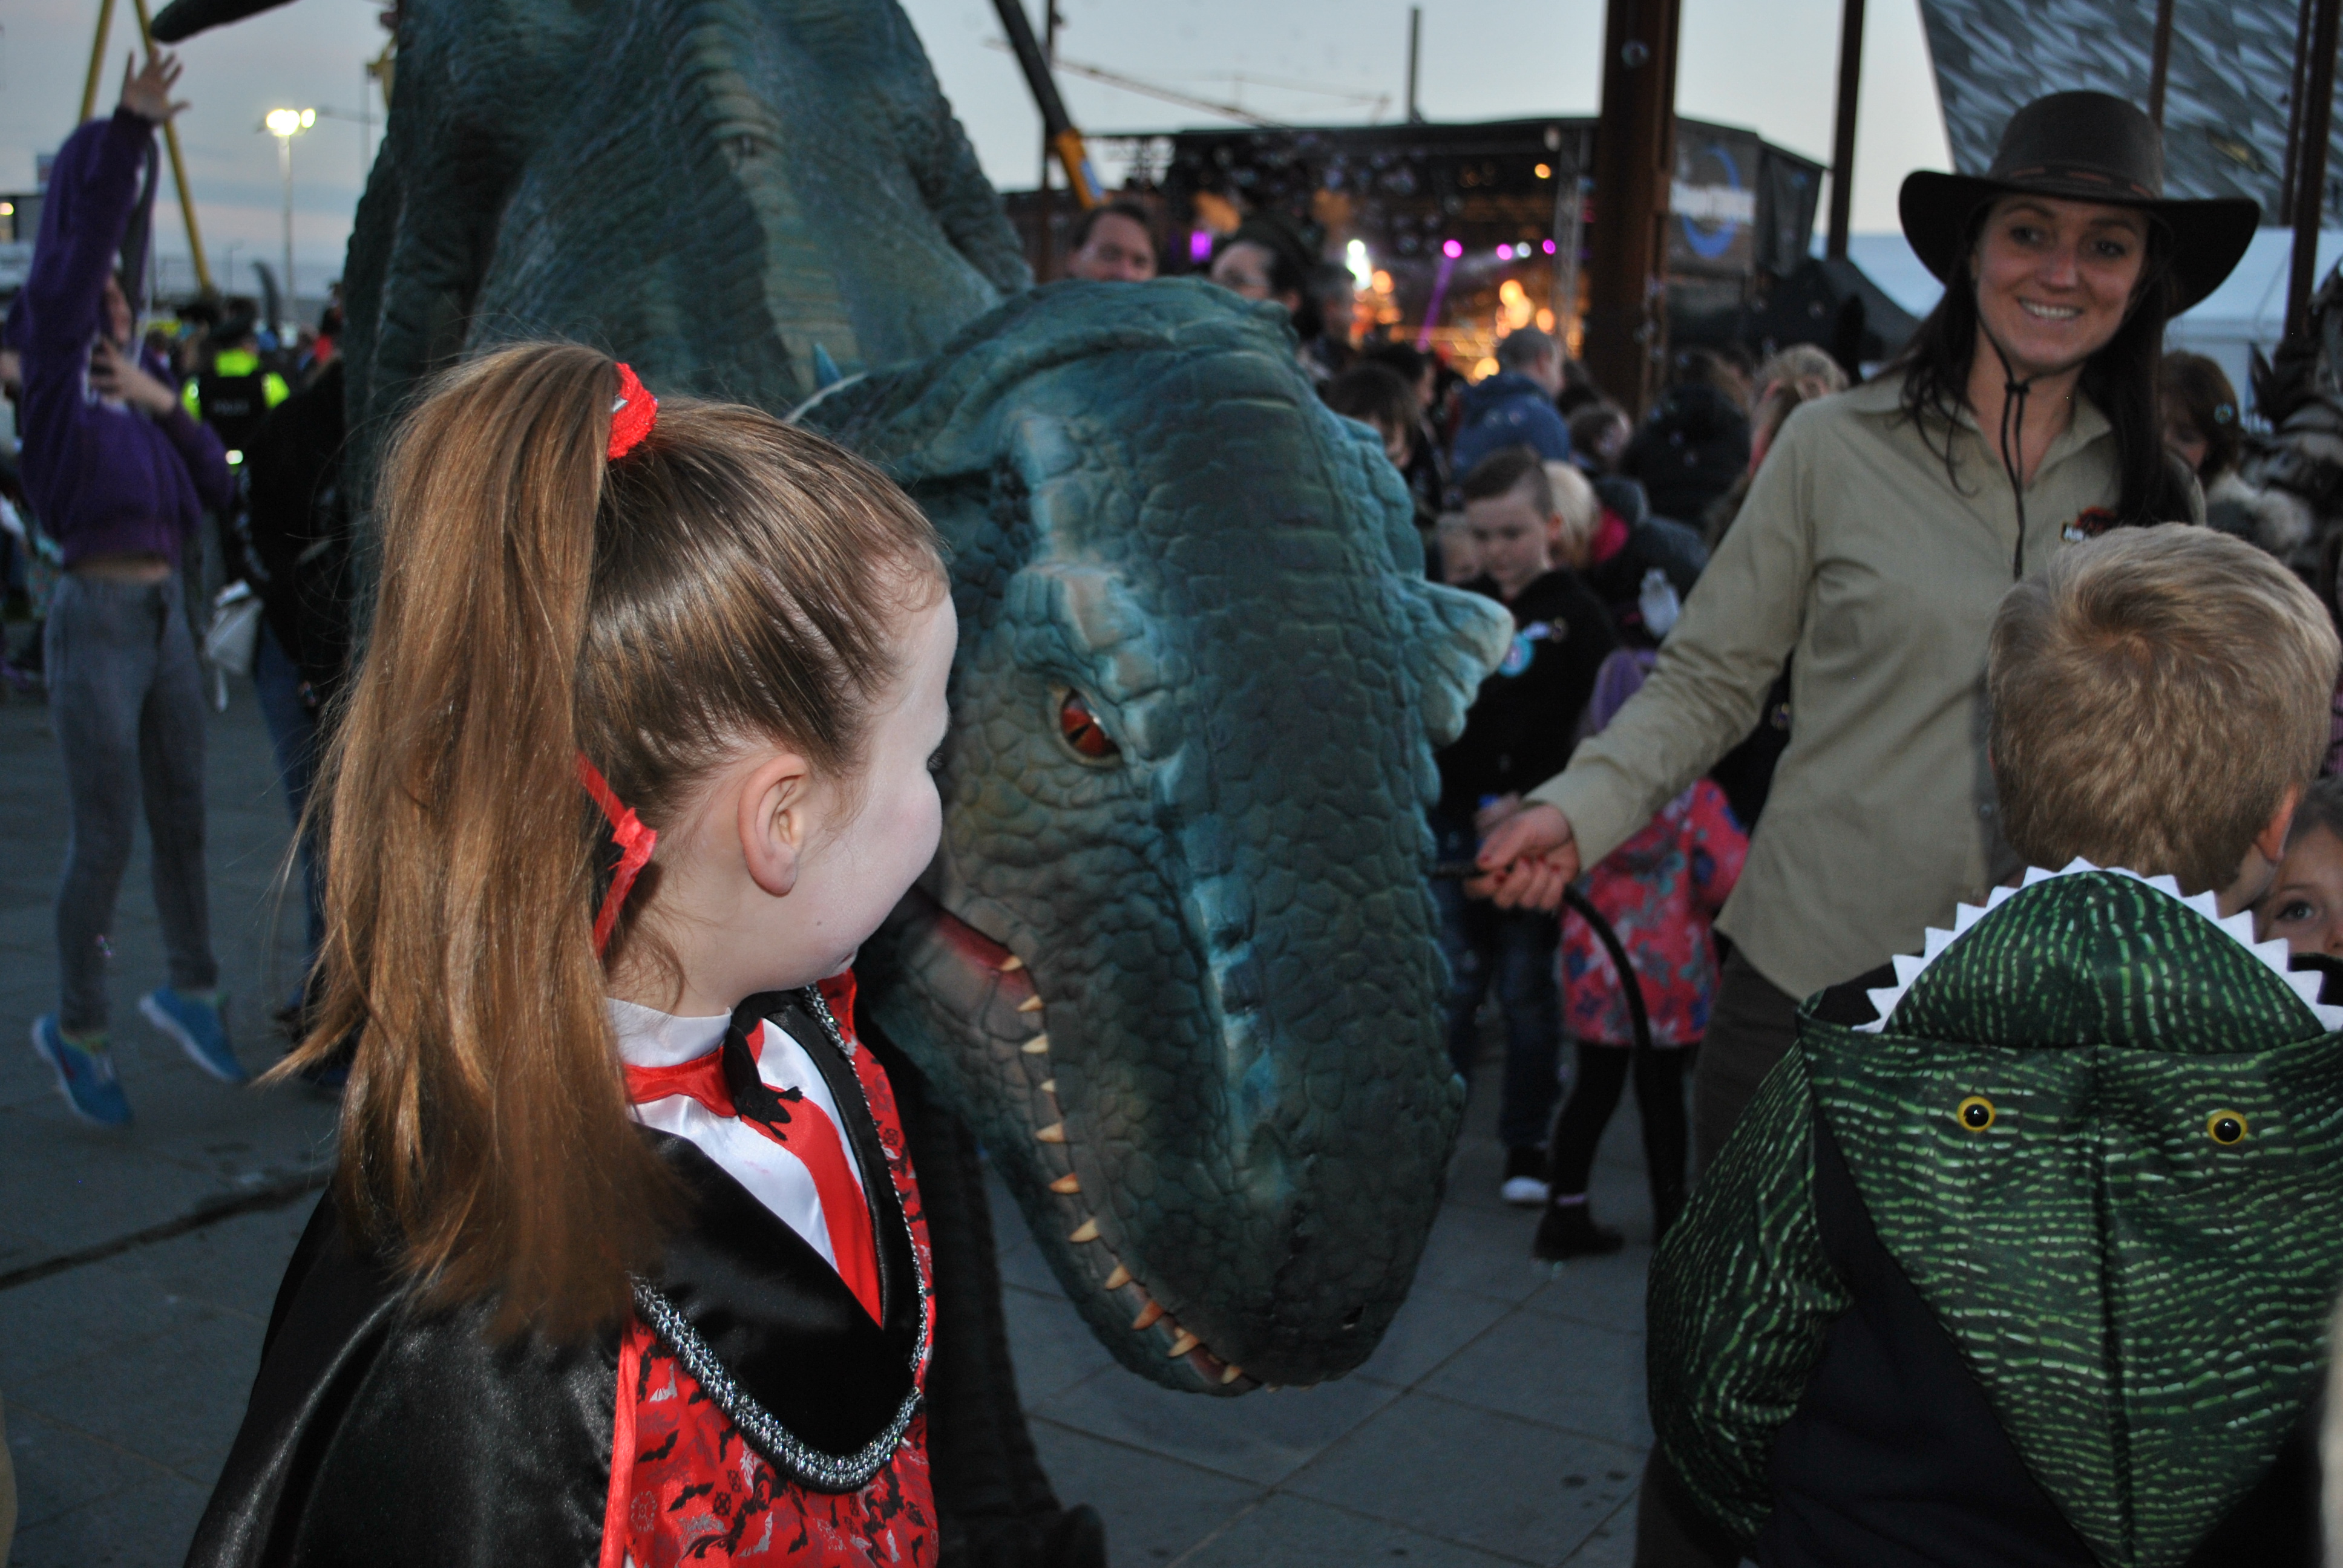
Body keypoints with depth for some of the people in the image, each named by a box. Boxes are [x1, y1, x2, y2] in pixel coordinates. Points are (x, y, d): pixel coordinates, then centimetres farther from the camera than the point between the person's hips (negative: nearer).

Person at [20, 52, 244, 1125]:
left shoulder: (135, 394, 15)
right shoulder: (54, 373, -3)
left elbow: (212, 486, 9)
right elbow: (71, 245, -14)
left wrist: (164, 403, -4)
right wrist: (124, 132, -21)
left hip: (166, 617, 7)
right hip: (94, 622, -6)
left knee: (181, 818, 15)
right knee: (104, 840, -2)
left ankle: (190, 989, 32)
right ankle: (76, 1028, 15)